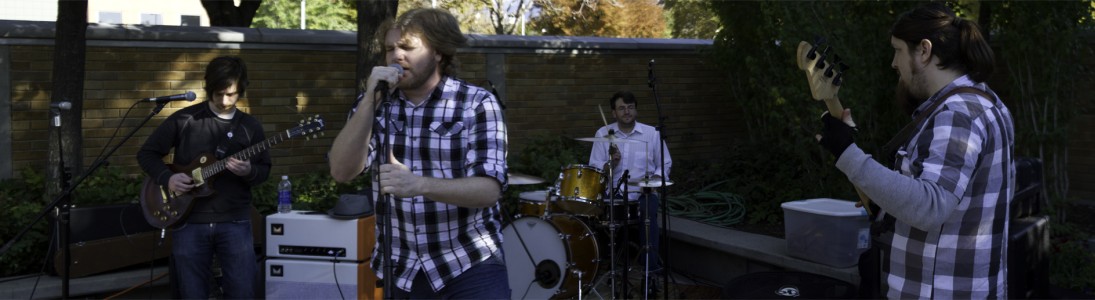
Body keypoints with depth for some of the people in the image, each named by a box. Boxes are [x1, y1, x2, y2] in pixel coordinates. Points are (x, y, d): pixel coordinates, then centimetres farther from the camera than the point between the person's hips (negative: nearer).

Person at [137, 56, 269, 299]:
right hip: (189, 222, 0)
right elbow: (146, 153, 6)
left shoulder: (250, 126, 6)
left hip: (235, 222, 1)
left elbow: (264, 170, 8)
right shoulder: (183, 119, 0)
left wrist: (249, 172, -15)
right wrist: (167, 178, -11)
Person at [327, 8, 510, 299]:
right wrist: (370, 101, -17)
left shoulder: (477, 103, -10)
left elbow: (489, 190, -18)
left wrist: (418, 184, -33)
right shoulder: (374, 104, 2)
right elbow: (342, 171, -9)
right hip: (397, 269, 4)